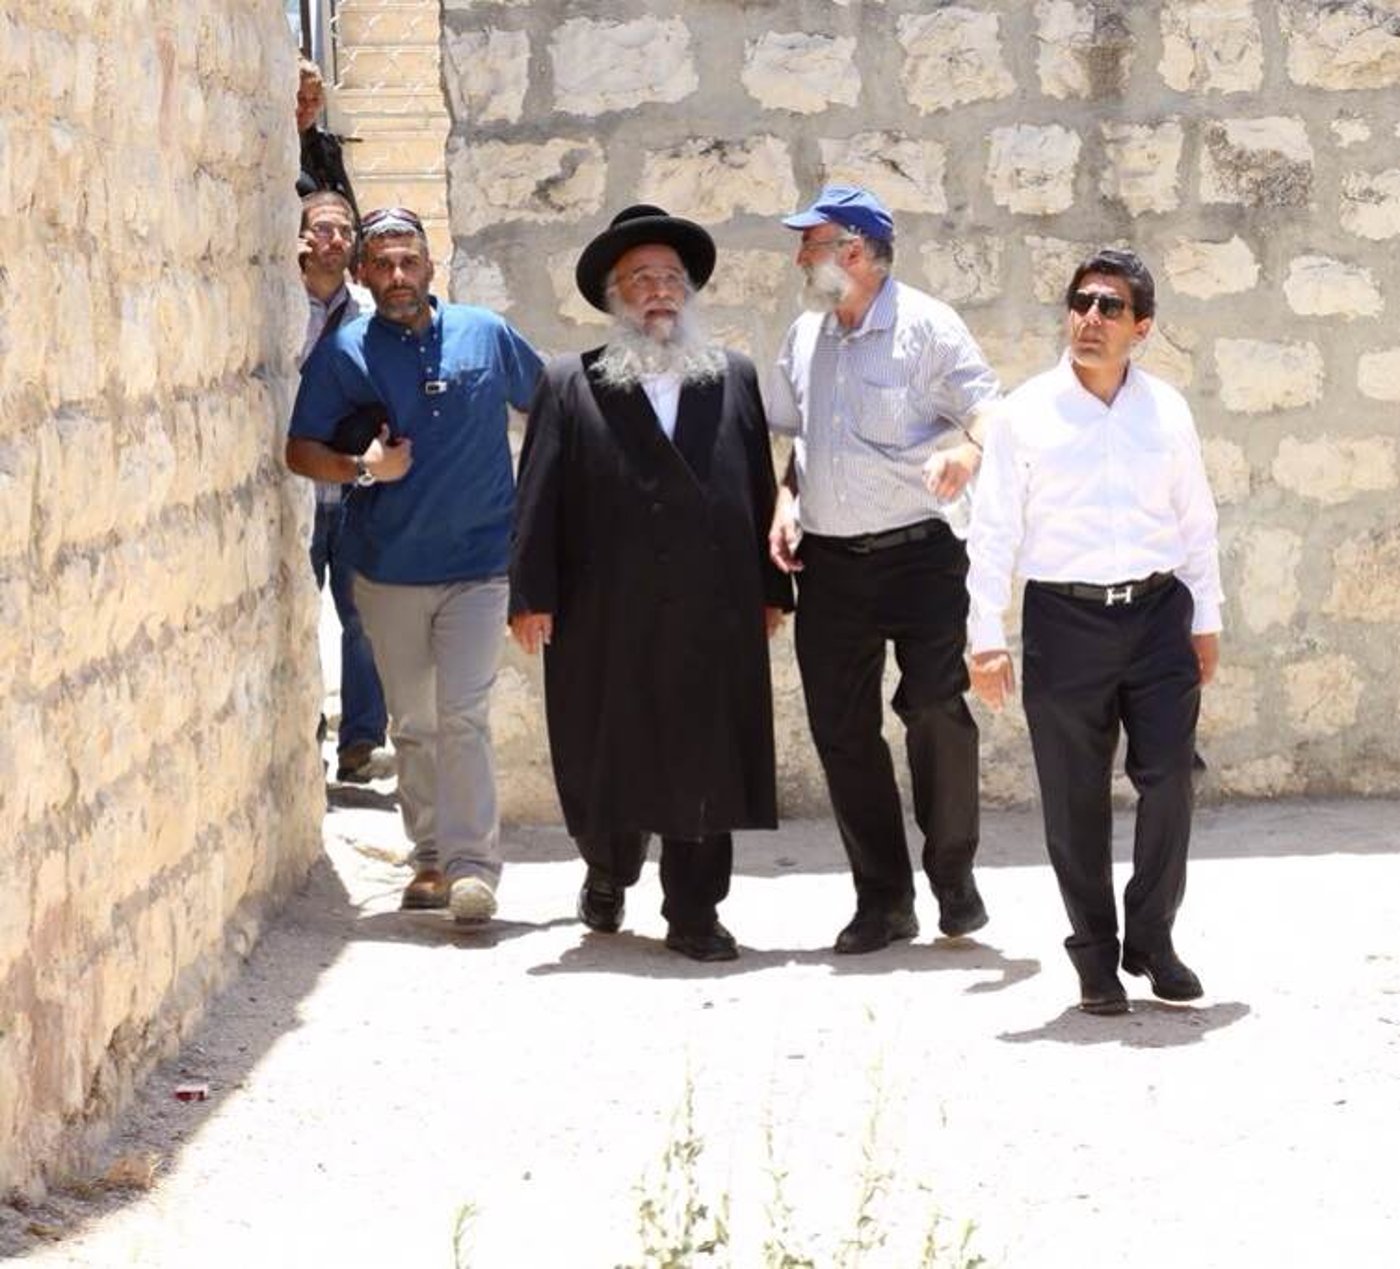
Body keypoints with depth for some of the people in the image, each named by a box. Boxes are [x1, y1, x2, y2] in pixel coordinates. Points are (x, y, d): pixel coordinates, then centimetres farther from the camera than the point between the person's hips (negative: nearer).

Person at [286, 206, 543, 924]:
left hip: (478, 562, -2)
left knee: (461, 716, -12)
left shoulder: (485, 335, 3)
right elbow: (302, 451, -1)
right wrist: (361, 468, -18)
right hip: (388, 569, 2)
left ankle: (473, 865, -14)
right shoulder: (344, 351, 1)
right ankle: (431, 858, 19)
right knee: (412, 724, 9)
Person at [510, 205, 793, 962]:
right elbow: (540, 496, 0)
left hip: (714, 617, 1)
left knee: (705, 766, 1)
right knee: (606, 762, 8)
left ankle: (693, 914, 10)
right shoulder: (571, 387, 5)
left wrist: (773, 587, 6)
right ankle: (608, 874, 35)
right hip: (607, 623, -1)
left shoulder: (734, 381, 12)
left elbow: (760, 488, 11)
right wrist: (532, 596, -7)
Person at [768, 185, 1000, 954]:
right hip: (829, 565, 6)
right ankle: (881, 898, 13)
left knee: (936, 709, -11)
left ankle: (953, 875, 8)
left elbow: (988, 411, -14)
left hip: (919, 552, -6)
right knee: (841, 731, 5)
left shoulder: (925, 326, -6)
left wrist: (967, 452, -35)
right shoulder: (805, 337, 12)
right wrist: (786, 503, 5)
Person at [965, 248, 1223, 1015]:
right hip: (1064, 617, -2)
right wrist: (985, 637, -5)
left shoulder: (1166, 411, 6)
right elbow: (994, 529, -1)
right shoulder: (1028, 412, -1)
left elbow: (1196, 521, 12)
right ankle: (1095, 956, 17)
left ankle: (1152, 939, 16)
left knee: (1168, 780, -1)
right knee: (1075, 799, 4)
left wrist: (1206, 621, 11)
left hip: (1157, 612, 2)